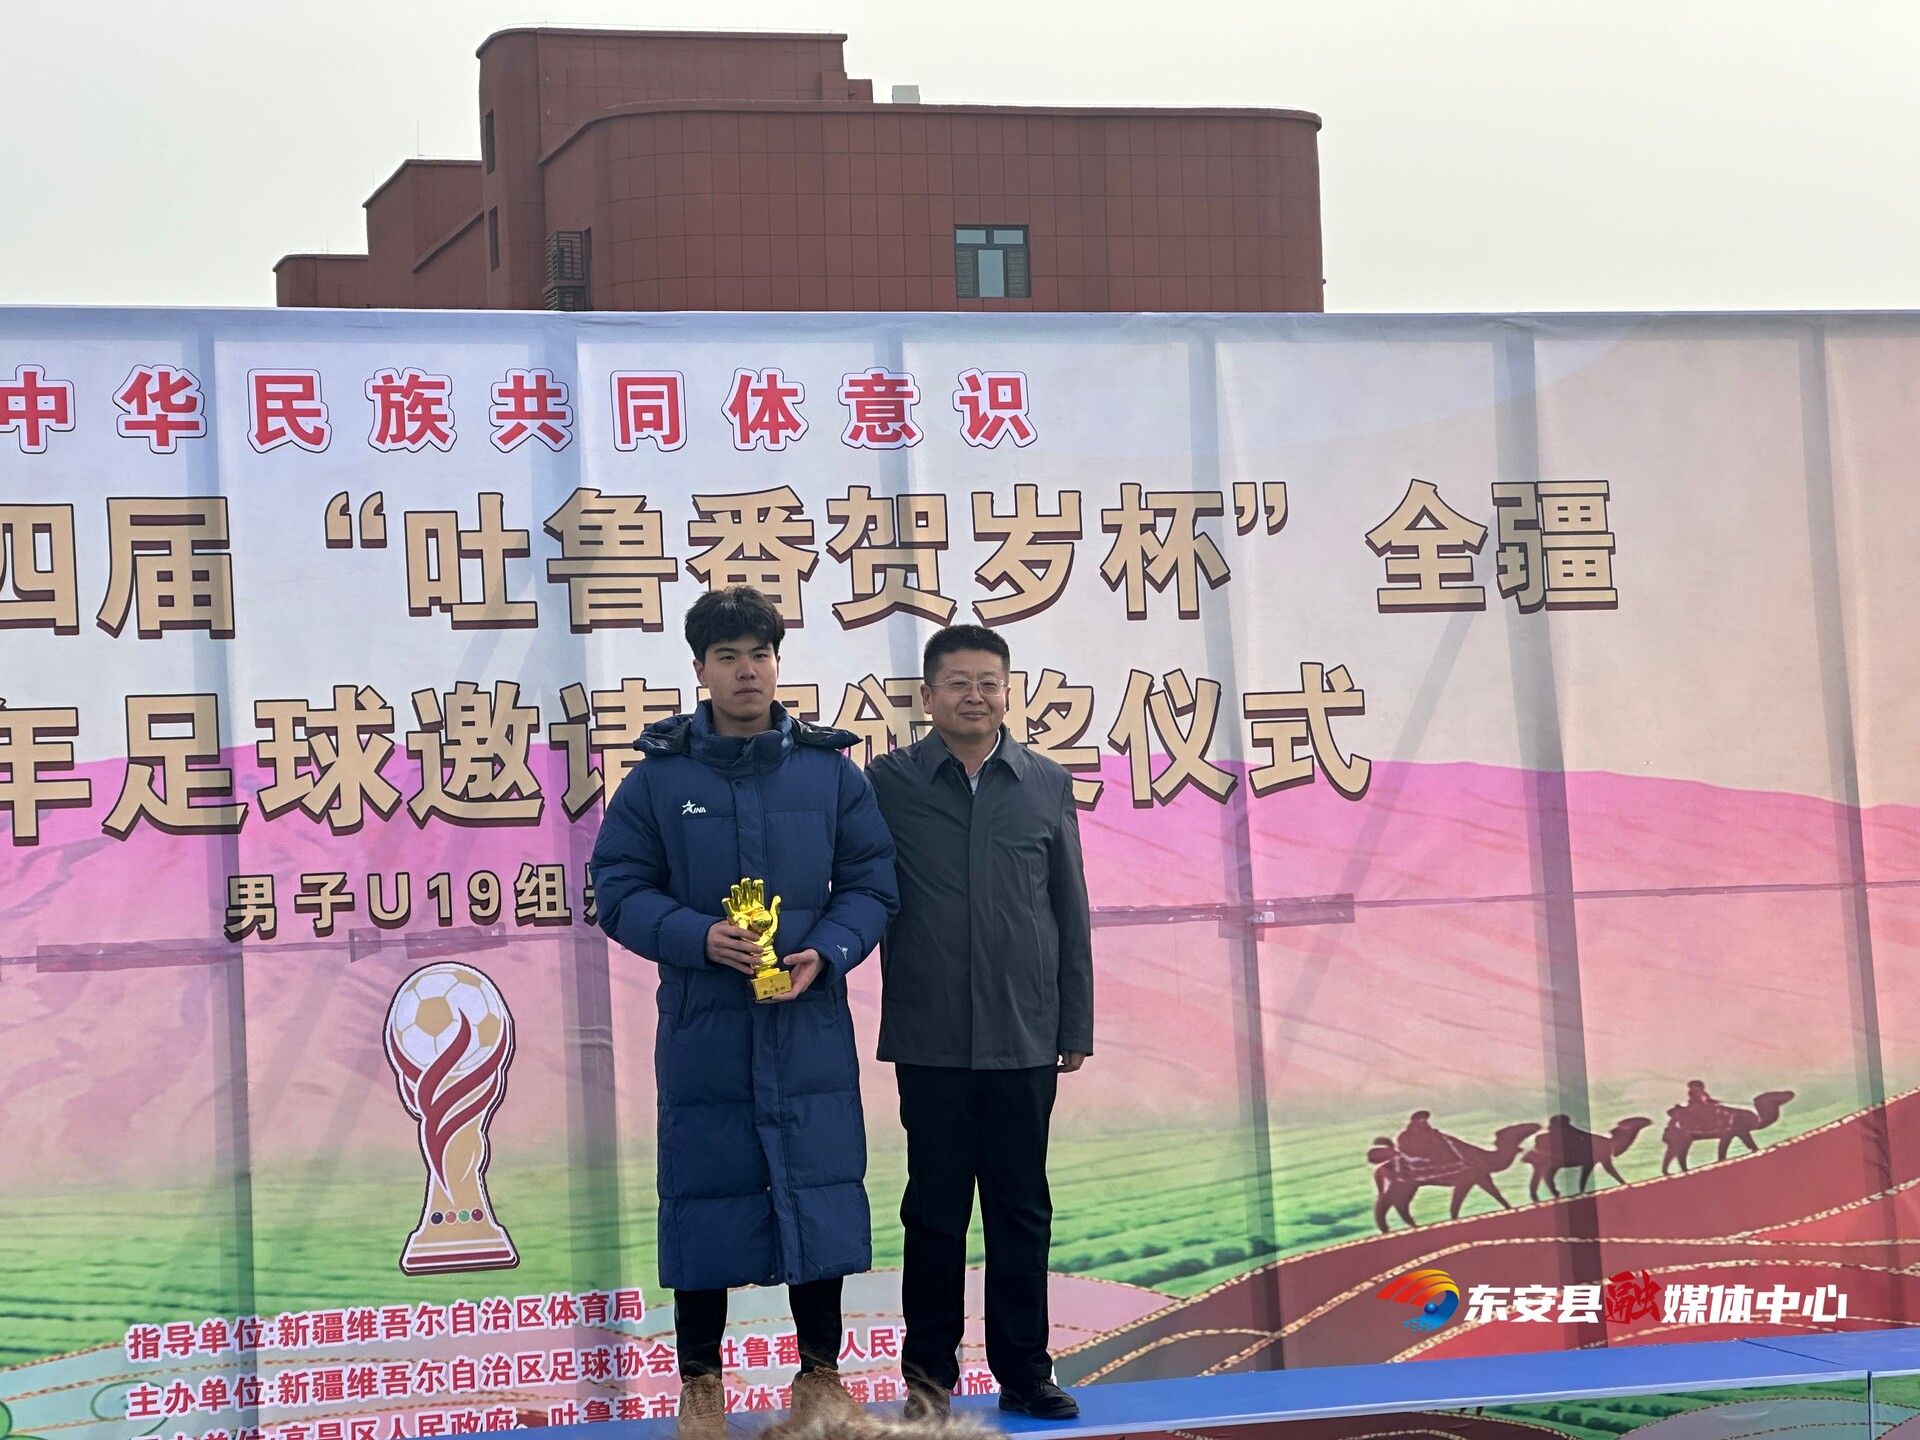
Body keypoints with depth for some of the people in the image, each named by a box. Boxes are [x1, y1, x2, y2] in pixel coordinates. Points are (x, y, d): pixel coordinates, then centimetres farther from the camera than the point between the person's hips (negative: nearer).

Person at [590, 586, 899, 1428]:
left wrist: (826, 952, -12)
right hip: (702, 1030, -1)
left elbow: (871, 883, 5)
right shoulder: (658, 776, 0)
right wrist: (698, 937, -16)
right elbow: (620, 888, 0)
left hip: (810, 1029, 1)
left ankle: (820, 1369, 21)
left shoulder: (830, 772, 4)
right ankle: (699, 1379, 16)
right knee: (705, 1196, 4)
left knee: (819, 1188, 6)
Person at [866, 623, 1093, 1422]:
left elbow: (1071, 914, 8)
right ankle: (929, 1370, 17)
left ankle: (1023, 1369, 17)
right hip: (930, 1039, -1)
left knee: (1022, 1209, 7)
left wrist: (1076, 1025, 7)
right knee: (935, 1207, 6)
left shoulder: (1046, 785, 6)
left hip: (1024, 1038, 2)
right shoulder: (888, 781, 0)